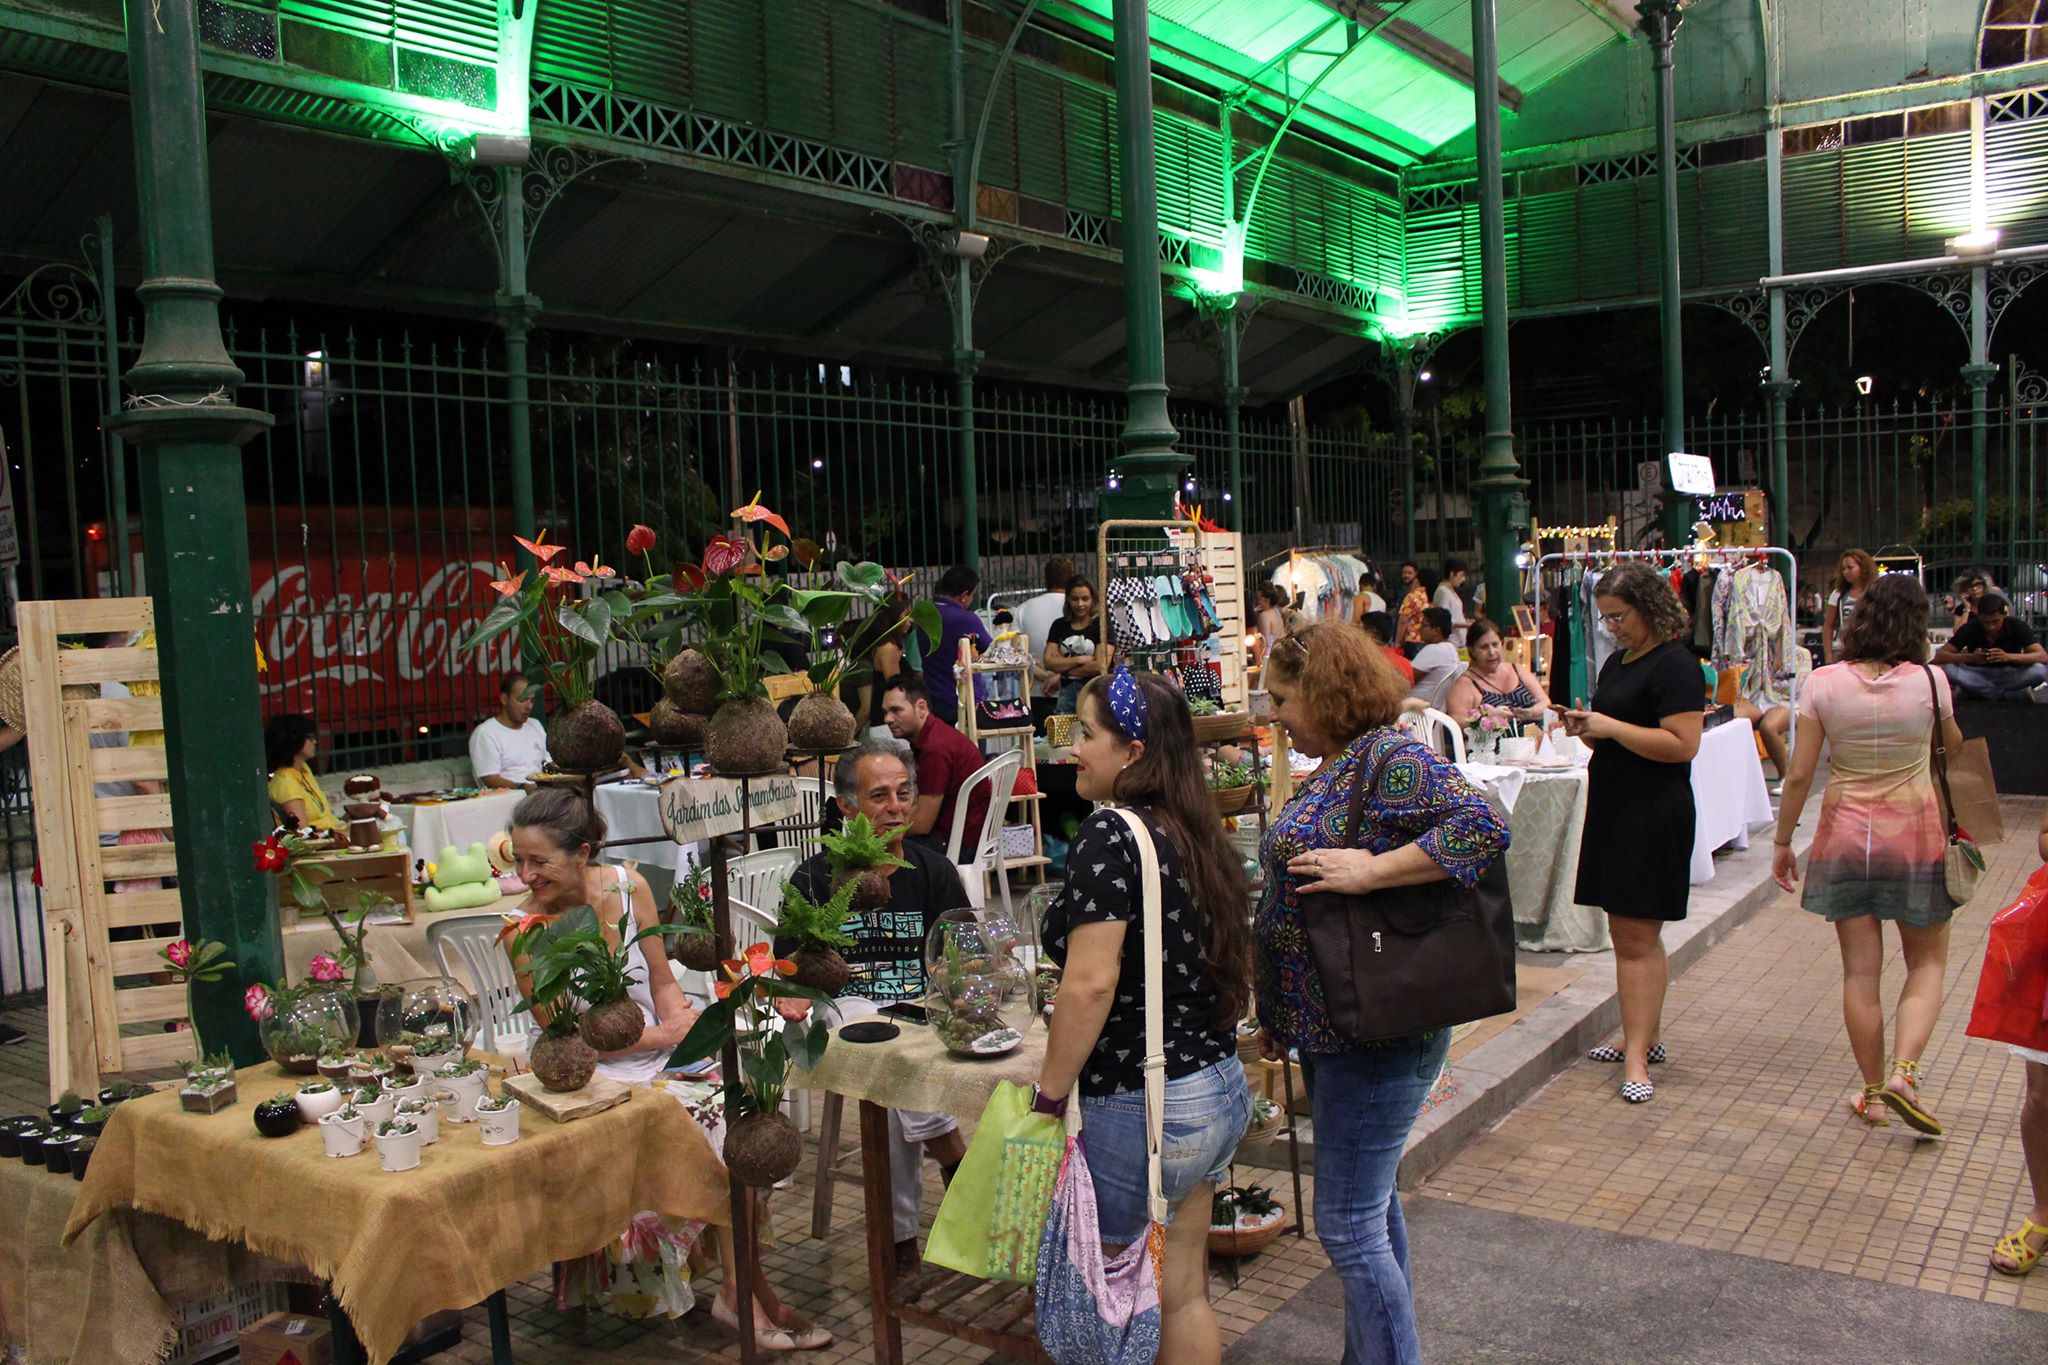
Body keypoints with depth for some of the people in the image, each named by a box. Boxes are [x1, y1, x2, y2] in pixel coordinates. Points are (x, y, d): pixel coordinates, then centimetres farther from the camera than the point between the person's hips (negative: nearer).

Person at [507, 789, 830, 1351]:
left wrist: (682, 1018, -13)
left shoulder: (627, 886, -2)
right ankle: (747, 1292, -9)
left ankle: (740, 1290, -9)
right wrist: (661, 1034, -14)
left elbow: (662, 983, 8)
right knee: (726, 1132, -24)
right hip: (597, 1076, -4)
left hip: (663, 1050, 4)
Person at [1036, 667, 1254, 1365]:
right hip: (1219, 1091, 8)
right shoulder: (1199, 837, 9)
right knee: (1182, 1293, 18)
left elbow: (1091, 983, -23)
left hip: (1141, 1107, -8)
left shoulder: (1110, 834, -17)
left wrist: (1049, 1097, -14)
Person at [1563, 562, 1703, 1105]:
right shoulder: (1618, 662, 16)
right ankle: (1647, 1034, 24)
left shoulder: (1674, 665, -12)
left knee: (1636, 936, -8)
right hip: (1615, 807, 9)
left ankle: (1636, 1057, -4)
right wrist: (1584, 727, 2)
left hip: (1654, 814, -9)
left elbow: (1683, 744, -21)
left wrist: (1610, 727, -20)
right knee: (1628, 932, 14)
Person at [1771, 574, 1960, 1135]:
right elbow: (1954, 748, 9)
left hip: (1846, 834, 1)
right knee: (1928, 962, 14)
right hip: (1916, 831, -1)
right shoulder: (1930, 682, -9)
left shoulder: (1823, 683, -9)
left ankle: (1873, 1092, 17)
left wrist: (1783, 842, 3)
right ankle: (1903, 1072, -4)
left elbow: (1799, 775, -7)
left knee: (1860, 969, 9)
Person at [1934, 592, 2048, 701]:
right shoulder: (1971, 628, -15)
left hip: (2010, 676, 0)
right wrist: (1970, 657, -38)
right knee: (1948, 668, -29)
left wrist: (2008, 657, -39)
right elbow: (1939, 656, -21)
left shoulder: (2016, 626, -14)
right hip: (1978, 676, 0)